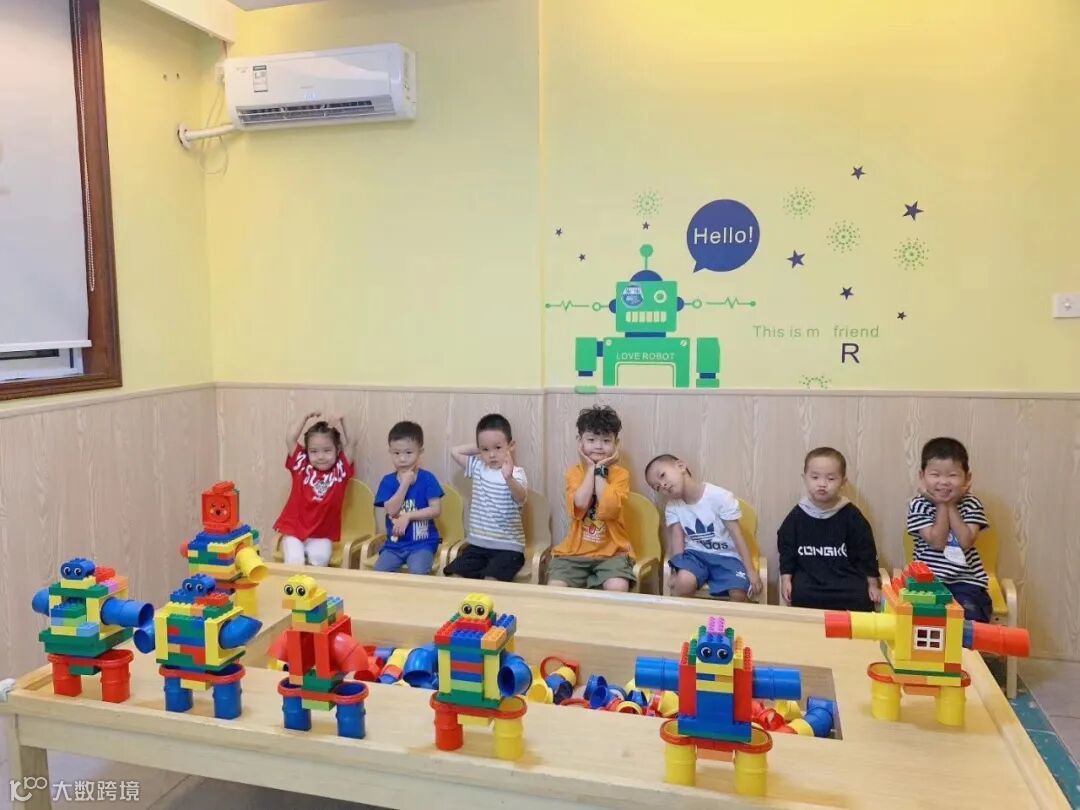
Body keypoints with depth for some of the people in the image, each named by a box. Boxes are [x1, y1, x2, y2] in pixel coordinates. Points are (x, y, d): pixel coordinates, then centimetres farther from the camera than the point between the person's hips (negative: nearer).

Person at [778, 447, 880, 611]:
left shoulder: (851, 515, -2)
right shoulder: (797, 515, 1)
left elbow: (866, 551, 5)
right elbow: (786, 549, 9)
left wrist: (873, 584, 6)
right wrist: (786, 579, 1)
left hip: (846, 576, 0)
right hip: (808, 576, 0)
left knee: (861, 599, -23)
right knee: (799, 595, -26)